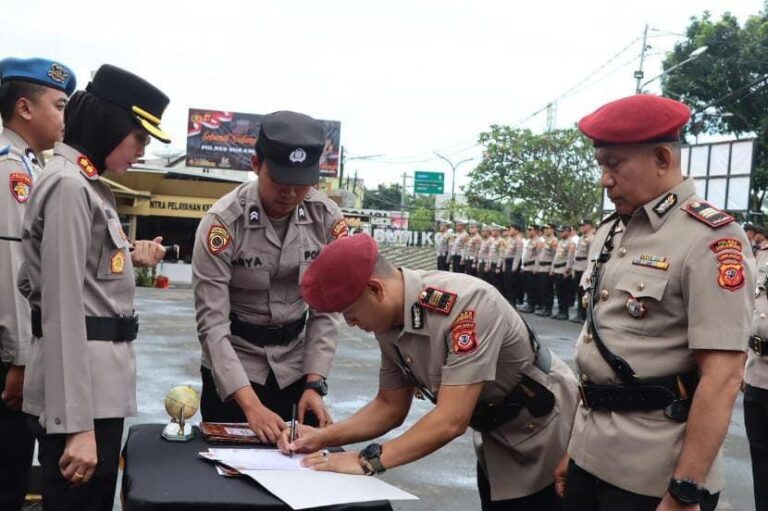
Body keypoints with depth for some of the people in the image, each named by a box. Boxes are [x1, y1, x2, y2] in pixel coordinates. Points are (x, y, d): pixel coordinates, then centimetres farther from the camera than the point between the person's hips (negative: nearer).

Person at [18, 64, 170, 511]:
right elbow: (62, 309, -22)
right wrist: (77, 424, -24)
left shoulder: (88, 183, 14)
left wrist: (132, 260, 9)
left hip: (101, 379, 10)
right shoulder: (69, 185, -16)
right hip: (81, 390, -10)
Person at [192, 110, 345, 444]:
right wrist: (250, 403, -29)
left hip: (295, 365, 3)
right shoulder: (223, 222, -20)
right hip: (233, 363, -2)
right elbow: (212, 322, -21)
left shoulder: (327, 218, -11)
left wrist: (314, 383, -13)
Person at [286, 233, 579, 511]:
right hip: (497, 442, 7)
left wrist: (368, 461, -31)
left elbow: (451, 420, -35)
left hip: (545, 436, -7)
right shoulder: (389, 324, -9)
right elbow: (391, 406, 2)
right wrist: (324, 437, -11)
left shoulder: (466, 303, -34)